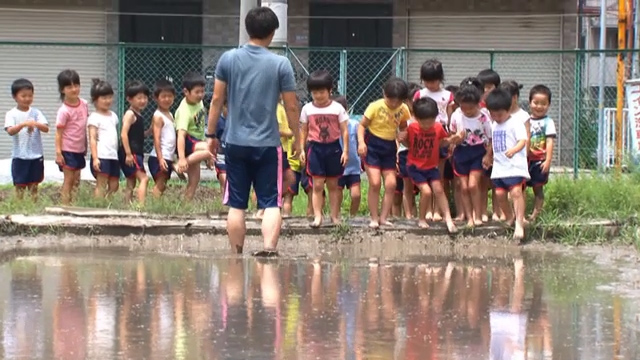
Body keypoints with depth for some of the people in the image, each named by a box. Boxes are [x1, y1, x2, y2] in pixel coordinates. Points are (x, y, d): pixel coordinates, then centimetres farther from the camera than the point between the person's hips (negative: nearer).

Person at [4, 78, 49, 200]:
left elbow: (46, 129, -6)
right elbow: (10, 131, -18)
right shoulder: (11, 114, -3)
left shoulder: (36, 113, 3)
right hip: (19, 156, -2)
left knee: (34, 185, 9)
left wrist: (36, 124, -27)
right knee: (20, 185, 1)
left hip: (36, 155, 2)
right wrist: (23, 124, -34)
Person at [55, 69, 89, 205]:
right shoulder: (64, 111, -16)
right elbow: (59, 133, -15)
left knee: (76, 181, 10)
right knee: (69, 179, -4)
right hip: (68, 150, -6)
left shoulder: (84, 104, 3)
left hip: (80, 149, 6)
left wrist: (86, 146, 18)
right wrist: (58, 152, -19)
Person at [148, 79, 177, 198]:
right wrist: (160, 158, -22)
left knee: (162, 185, 7)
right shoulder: (158, 116, -9)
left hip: (168, 158, 8)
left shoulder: (169, 115, 16)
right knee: (159, 186, -11)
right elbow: (156, 138, -15)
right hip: (159, 158, -8)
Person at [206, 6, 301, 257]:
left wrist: (211, 135, 11)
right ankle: (269, 247, -15)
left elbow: (217, 100, 2)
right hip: (267, 143, -2)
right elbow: (291, 107, -2)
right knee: (271, 202, 2)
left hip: (236, 142, 2)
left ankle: (236, 255, 12)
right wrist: (297, 138, 12)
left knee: (236, 204, 9)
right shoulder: (281, 64, -5)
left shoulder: (228, 59, 0)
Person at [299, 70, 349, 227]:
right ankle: (317, 216, -6)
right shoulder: (307, 109, 2)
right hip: (315, 148, 0)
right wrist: (302, 149, 2)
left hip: (333, 148, 0)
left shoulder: (337, 108, -2)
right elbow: (304, 131, 8)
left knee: (333, 185, 9)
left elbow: (344, 131, 0)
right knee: (317, 185, -6)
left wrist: (345, 150, -5)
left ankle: (335, 216, 16)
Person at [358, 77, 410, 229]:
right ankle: (374, 218, -2)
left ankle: (384, 217, 9)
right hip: (372, 146, -5)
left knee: (391, 184, 0)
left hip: (390, 147, 5)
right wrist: (361, 142, -23)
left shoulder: (403, 109, -2)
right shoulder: (375, 107, -15)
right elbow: (362, 125, -10)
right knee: (375, 183, -11)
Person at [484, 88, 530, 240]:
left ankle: (519, 224, -21)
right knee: (500, 193, 7)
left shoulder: (515, 123, -8)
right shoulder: (494, 125, 17)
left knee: (516, 191, -18)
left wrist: (514, 150, -38)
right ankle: (510, 218, 29)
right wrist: (489, 156, 31)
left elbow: (523, 141, -20)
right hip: (499, 166, 8)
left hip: (514, 165, -8)